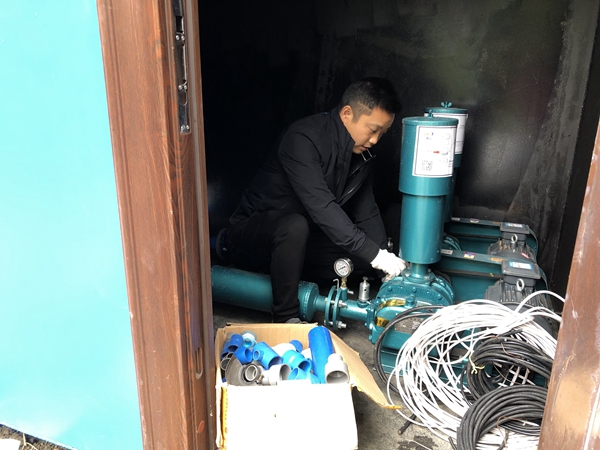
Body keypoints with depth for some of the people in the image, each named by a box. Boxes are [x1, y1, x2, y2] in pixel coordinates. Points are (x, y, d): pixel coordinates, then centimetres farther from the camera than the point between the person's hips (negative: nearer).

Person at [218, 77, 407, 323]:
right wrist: (374, 254, -36)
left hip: (300, 237, 8)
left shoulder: (360, 152, 0)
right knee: (295, 225, -38)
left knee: (361, 258, -8)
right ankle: (285, 317, -22)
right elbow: (320, 206, -36)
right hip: (252, 228, -8)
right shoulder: (303, 139, -26)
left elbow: (366, 210, 2)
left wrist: (385, 256, -10)